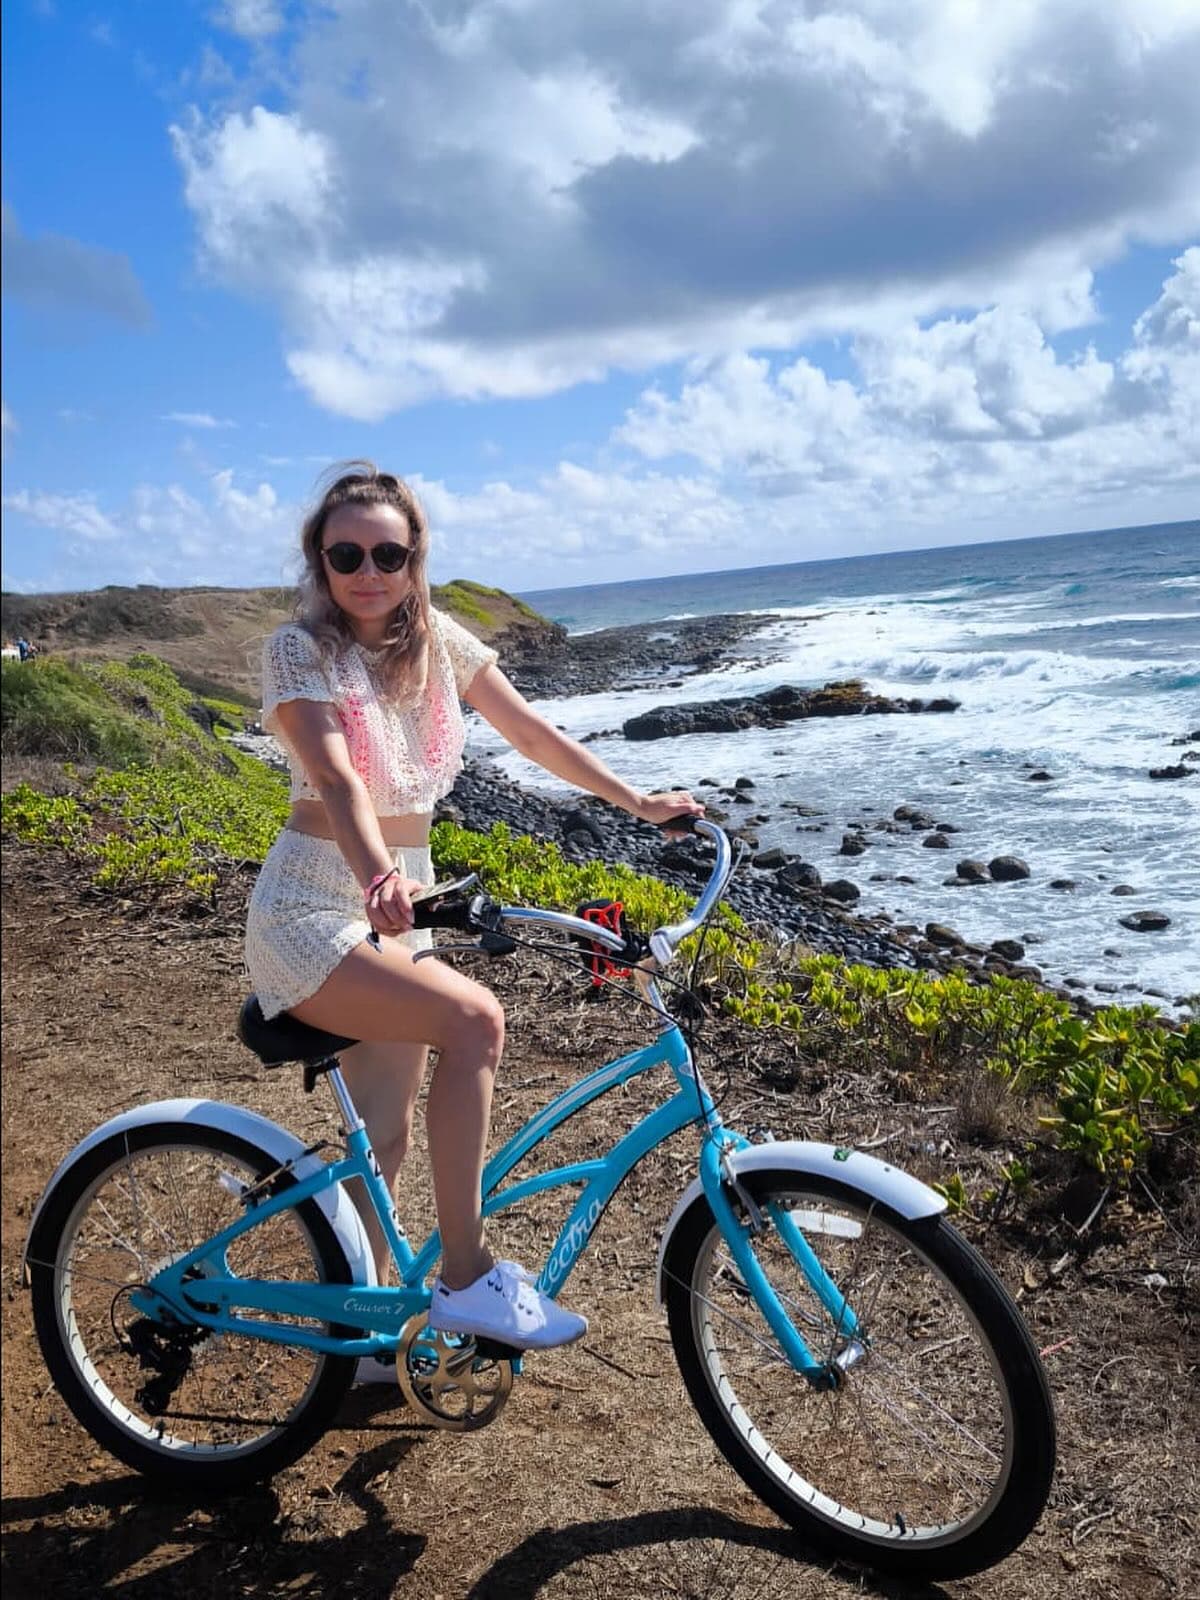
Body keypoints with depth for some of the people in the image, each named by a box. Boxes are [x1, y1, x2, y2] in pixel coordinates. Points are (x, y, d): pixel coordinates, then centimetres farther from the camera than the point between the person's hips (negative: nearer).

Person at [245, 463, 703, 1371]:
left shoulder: (440, 641, 4)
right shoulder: (300, 650, -12)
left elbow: (532, 733, 10)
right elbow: (337, 775, -29)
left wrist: (637, 802, 8)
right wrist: (377, 877, -46)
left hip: (397, 905, 6)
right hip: (311, 911, -6)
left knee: (386, 1140, 10)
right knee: (474, 1019, -28)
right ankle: (467, 1278, -14)